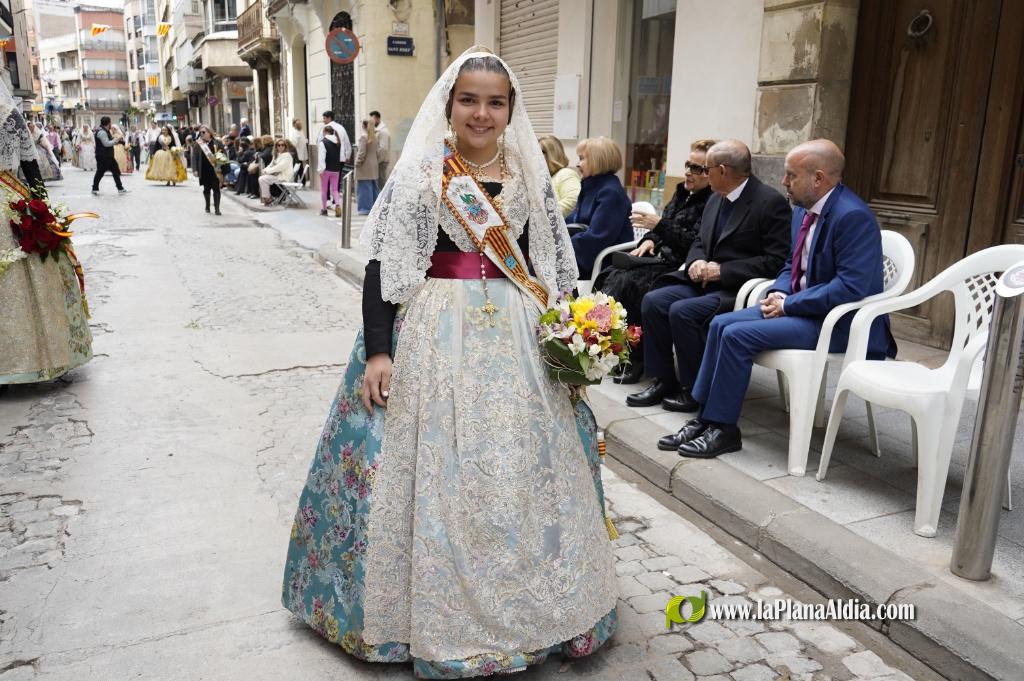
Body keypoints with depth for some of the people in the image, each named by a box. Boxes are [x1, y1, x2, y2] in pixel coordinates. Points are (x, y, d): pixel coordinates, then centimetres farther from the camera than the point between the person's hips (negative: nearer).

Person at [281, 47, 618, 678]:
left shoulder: (530, 177, 8)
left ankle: (524, 601, 30)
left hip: (517, 338, 3)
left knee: (521, 470, 9)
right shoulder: (419, 171, -2)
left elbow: (554, 269, 12)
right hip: (434, 335, -3)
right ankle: (437, 609, 23)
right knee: (435, 470, 2)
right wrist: (377, 349, -15)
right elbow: (382, 264, -6)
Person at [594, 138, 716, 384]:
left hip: (681, 267, -9)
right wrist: (650, 239, 2)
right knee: (610, 274, -13)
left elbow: (696, 243, -20)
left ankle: (633, 358, -19)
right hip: (662, 257, 9)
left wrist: (660, 225, -21)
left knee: (626, 282, -28)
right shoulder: (682, 193, 17)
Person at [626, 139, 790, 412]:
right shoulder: (716, 200, 13)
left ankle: (695, 389, -8)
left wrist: (722, 271, -18)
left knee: (682, 311, -27)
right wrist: (696, 262, -3)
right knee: (652, 301, -11)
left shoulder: (771, 202, -13)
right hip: (705, 281, 8)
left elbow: (776, 260, -18)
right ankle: (663, 380, 0)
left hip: (739, 289, -8)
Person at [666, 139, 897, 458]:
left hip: (838, 322, -9)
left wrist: (788, 304, -20)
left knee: (736, 335, -21)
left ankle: (723, 429, -7)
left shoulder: (853, 216, -20)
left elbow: (851, 287, -26)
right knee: (721, 323, -4)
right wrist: (778, 292, -1)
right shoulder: (803, 210, 9)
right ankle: (706, 418, 1)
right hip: (798, 306, 9)